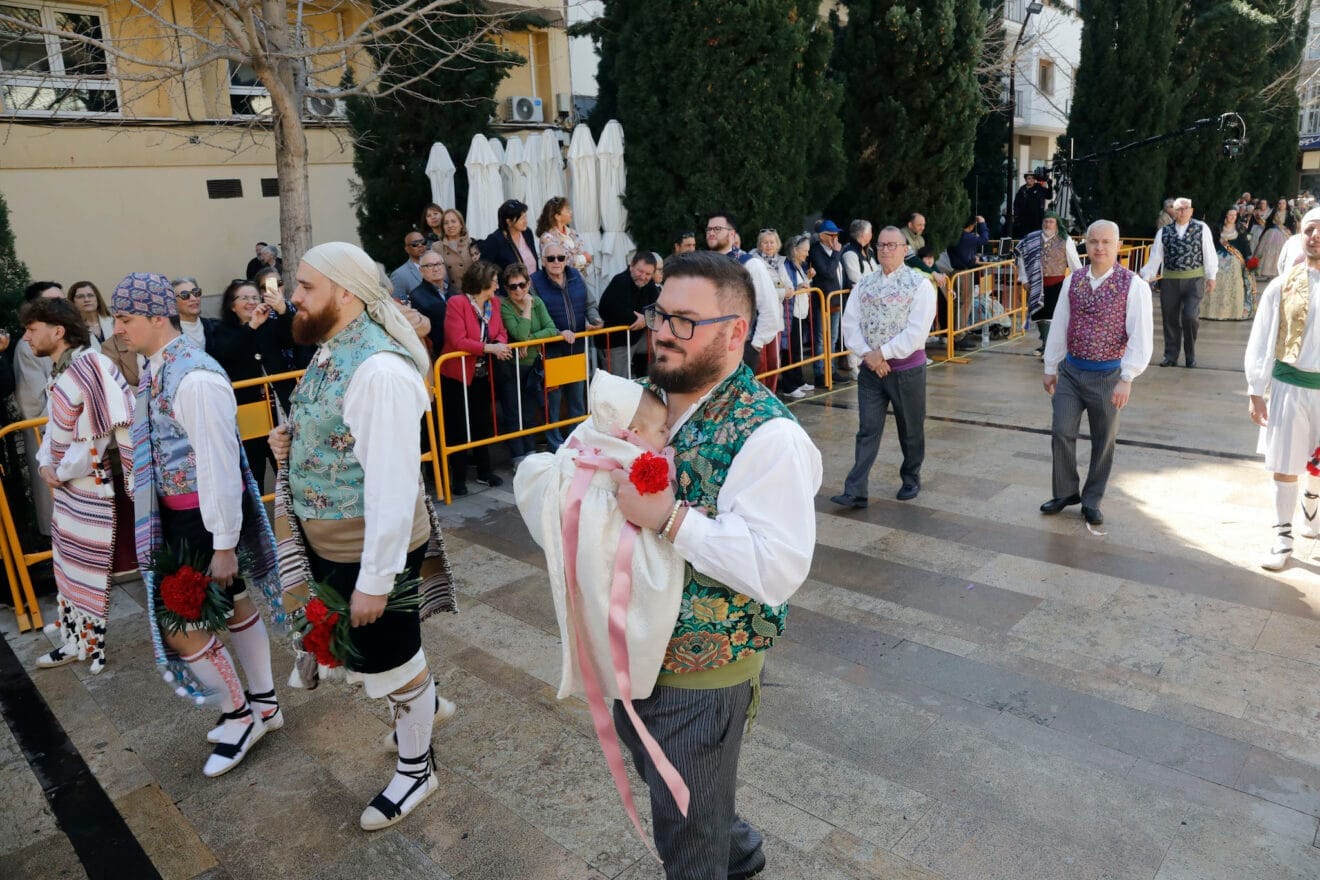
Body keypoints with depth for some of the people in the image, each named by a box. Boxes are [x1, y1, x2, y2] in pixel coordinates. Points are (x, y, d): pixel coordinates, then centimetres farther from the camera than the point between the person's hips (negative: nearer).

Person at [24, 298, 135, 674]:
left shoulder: (90, 366, -19)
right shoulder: (59, 370, 9)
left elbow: (100, 432, -22)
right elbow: (57, 424, 17)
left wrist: (64, 471, -14)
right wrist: (46, 462, 2)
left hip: (92, 482, -9)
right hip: (66, 483, 9)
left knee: (90, 565, 3)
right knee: (68, 560, 20)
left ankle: (88, 642, 18)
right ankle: (76, 638, 35)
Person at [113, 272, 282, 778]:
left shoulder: (194, 377, -23)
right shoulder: (157, 369, 5)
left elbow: (218, 462, -23)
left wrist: (224, 543, -20)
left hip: (209, 513, -9)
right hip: (179, 511, 9)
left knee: (179, 623, -1)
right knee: (233, 605, 18)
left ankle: (239, 713, 21)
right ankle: (263, 703, 34)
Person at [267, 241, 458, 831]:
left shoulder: (378, 367, -26)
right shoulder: (330, 352, 4)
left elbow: (392, 483, -27)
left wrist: (375, 578, -24)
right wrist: (292, 443, -3)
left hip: (372, 551, -9)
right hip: (329, 545, 9)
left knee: (391, 662, 11)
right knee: (358, 652, 26)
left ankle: (415, 770, 35)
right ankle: (424, 703, 53)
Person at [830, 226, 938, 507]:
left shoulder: (920, 284, -8)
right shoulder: (865, 284, 6)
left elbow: (917, 331, -17)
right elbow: (850, 323, 1)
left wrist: (883, 353, -17)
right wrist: (867, 355, -13)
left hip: (907, 369, -3)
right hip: (871, 368, 3)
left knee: (910, 430, 13)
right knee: (867, 431, 1)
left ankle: (911, 479, 34)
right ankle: (856, 491, -1)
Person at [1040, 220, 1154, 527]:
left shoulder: (1133, 285, -10)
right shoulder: (1074, 281, 3)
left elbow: (1141, 336, -13)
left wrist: (1127, 379, -17)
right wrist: (1051, 368, 11)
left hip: (1107, 375, -3)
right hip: (1071, 371, 3)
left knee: (1103, 441, 9)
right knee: (1062, 432, 2)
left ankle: (1091, 501, 23)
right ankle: (1065, 492, 22)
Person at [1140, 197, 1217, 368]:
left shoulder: (1202, 228, 0)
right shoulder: (1164, 232, 4)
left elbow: (1209, 253, 2)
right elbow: (1155, 257, 5)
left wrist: (1211, 277, 1)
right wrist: (1146, 277, -1)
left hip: (1195, 279, -2)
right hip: (1170, 280, 2)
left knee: (1191, 316, -12)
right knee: (1170, 319, 8)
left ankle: (1190, 355, 9)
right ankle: (1171, 356, 20)